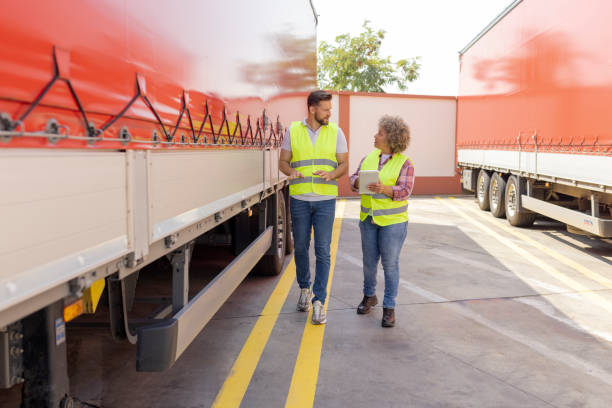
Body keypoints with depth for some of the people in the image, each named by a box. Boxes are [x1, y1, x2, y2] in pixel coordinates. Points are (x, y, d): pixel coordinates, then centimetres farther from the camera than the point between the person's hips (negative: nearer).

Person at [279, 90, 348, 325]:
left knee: (323, 251, -5)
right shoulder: (293, 131, 3)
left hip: (325, 199, -1)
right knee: (300, 247, 11)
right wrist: (291, 172, -16)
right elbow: (283, 162, 7)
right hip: (299, 199, 1)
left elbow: (344, 165, 5)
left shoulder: (335, 132, 4)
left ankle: (319, 302, 0)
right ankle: (304, 289, 33)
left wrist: (331, 174, -16)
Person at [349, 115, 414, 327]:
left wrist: (383, 189, -32)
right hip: (368, 218, 4)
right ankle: (369, 296, 33)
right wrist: (359, 181, -16)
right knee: (369, 261, 12)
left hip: (393, 220, -4)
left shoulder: (405, 163, -7)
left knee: (390, 264, 0)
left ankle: (389, 307, 11)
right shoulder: (369, 158, 8)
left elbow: (404, 191, -15)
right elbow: (354, 180, 8)